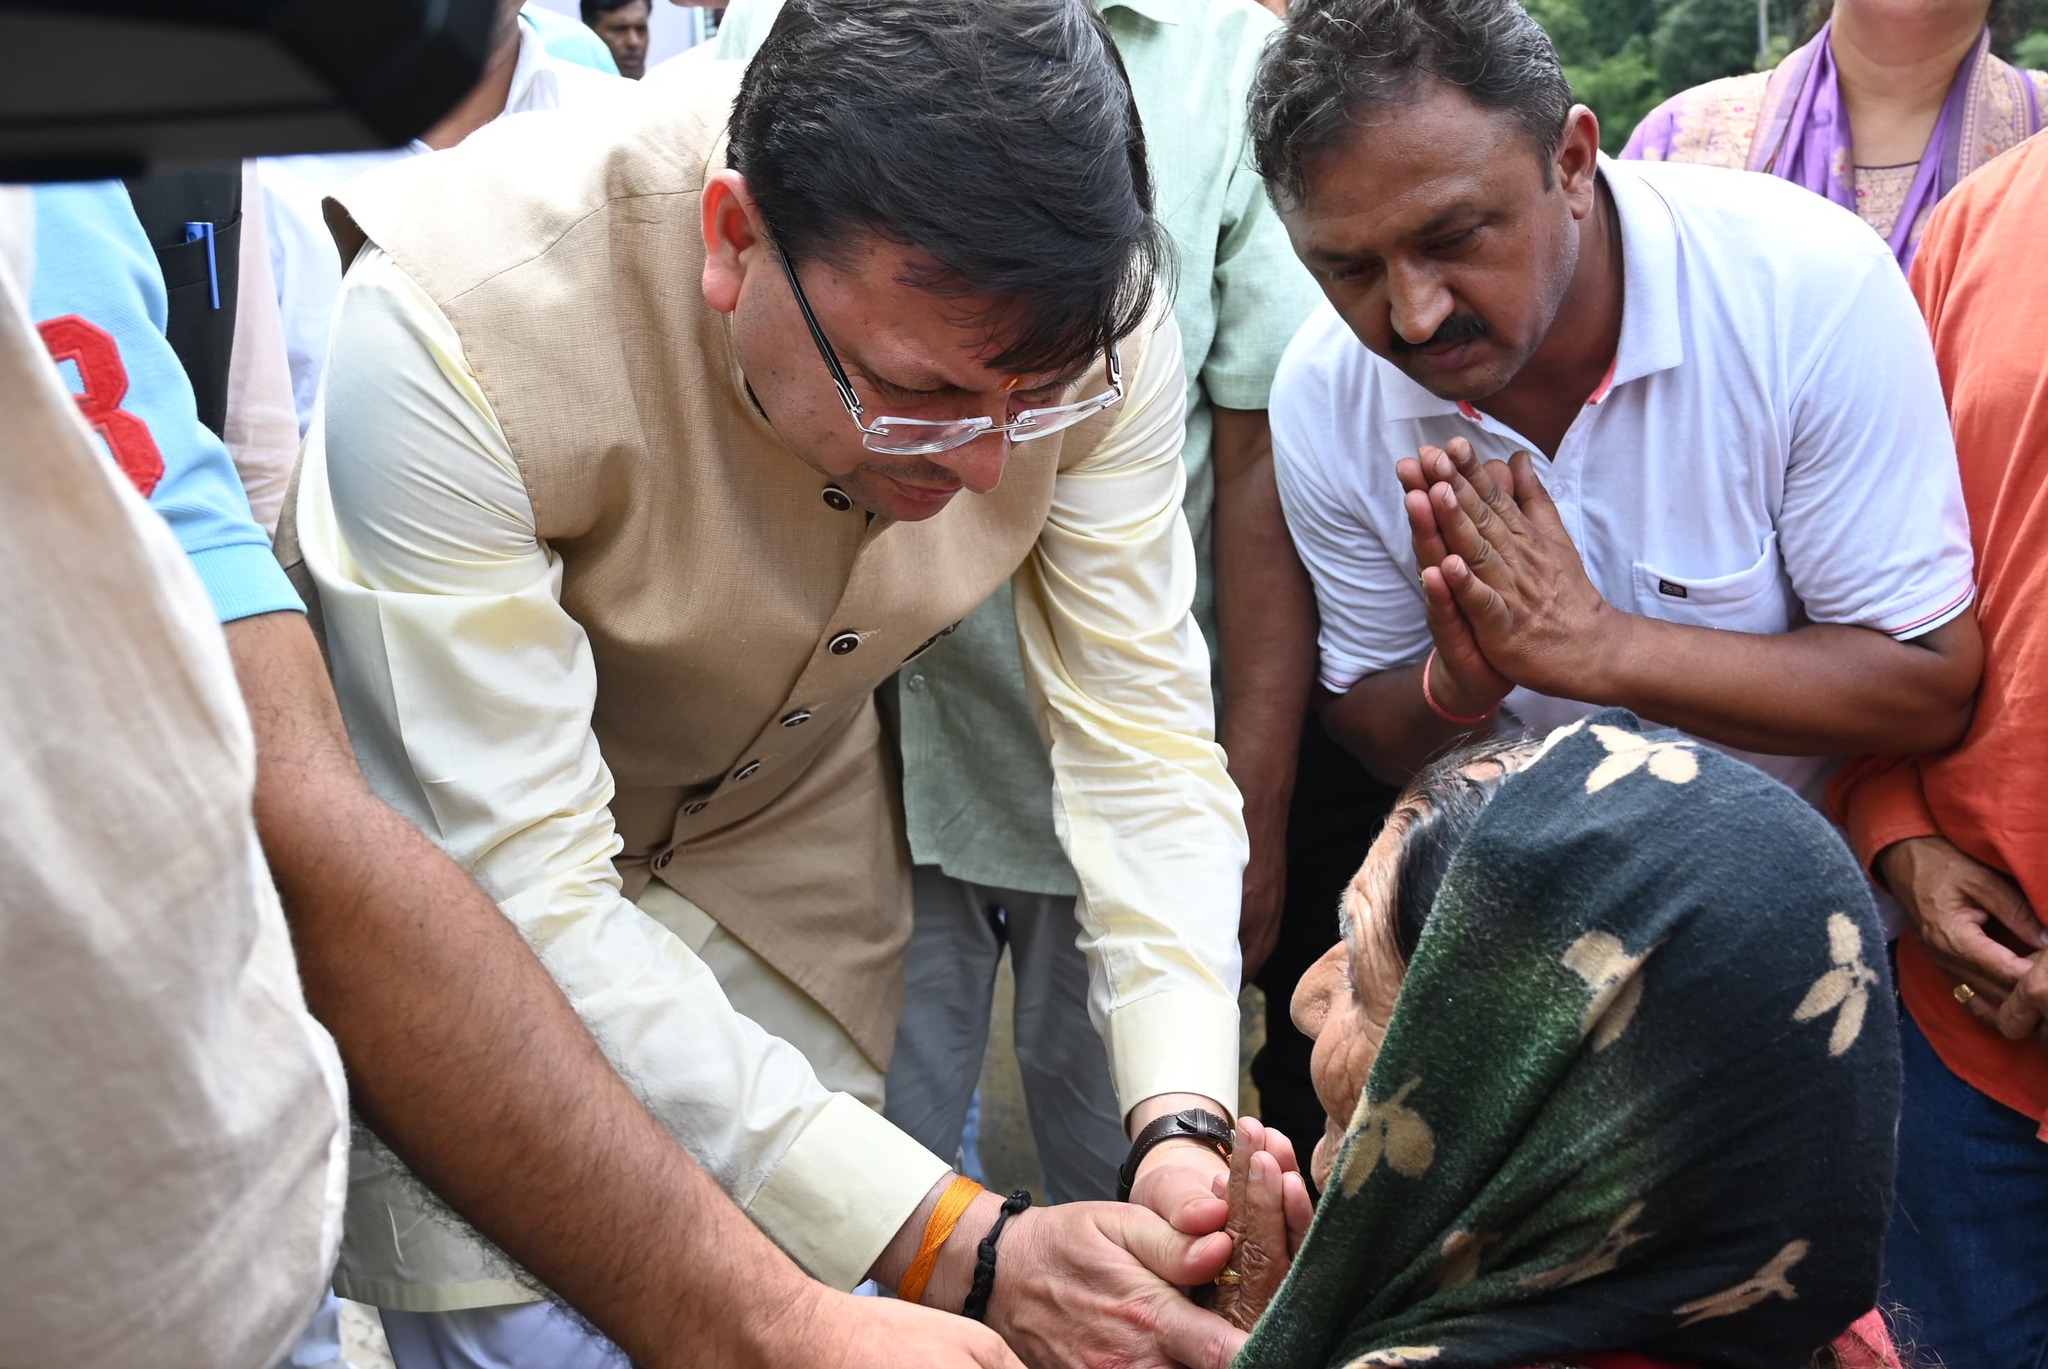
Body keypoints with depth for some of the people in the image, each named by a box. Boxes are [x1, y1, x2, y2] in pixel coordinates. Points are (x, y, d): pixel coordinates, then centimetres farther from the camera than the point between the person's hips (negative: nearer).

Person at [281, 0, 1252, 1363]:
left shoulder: (1082, 317, -23)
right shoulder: (454, 325, -36)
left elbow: (1141, 737, -16)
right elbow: (517, 894, -36)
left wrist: (1184, 1123, -32)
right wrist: (961, 1251, -40)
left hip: (788, 846, 4)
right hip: (462, 874, -3)